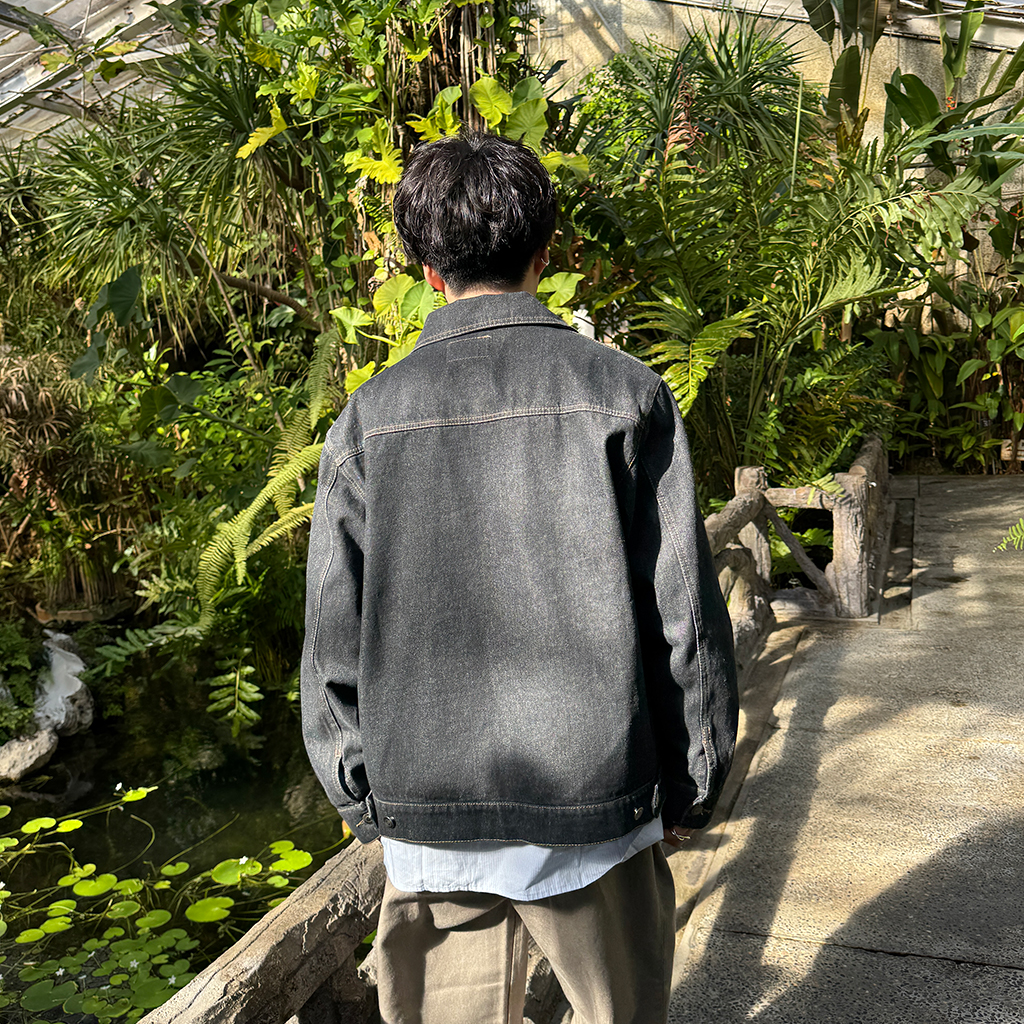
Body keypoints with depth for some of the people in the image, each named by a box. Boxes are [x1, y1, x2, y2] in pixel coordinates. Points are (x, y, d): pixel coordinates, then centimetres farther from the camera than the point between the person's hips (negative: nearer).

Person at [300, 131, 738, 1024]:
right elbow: (681, 613, -6)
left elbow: (335, 638, 0)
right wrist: (691, 787, 6)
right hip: (592, 810, -1)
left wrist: (362, 798, 13)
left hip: (427, 820, 2)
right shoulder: (624, 394, -7)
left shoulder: (370, 417, -3)